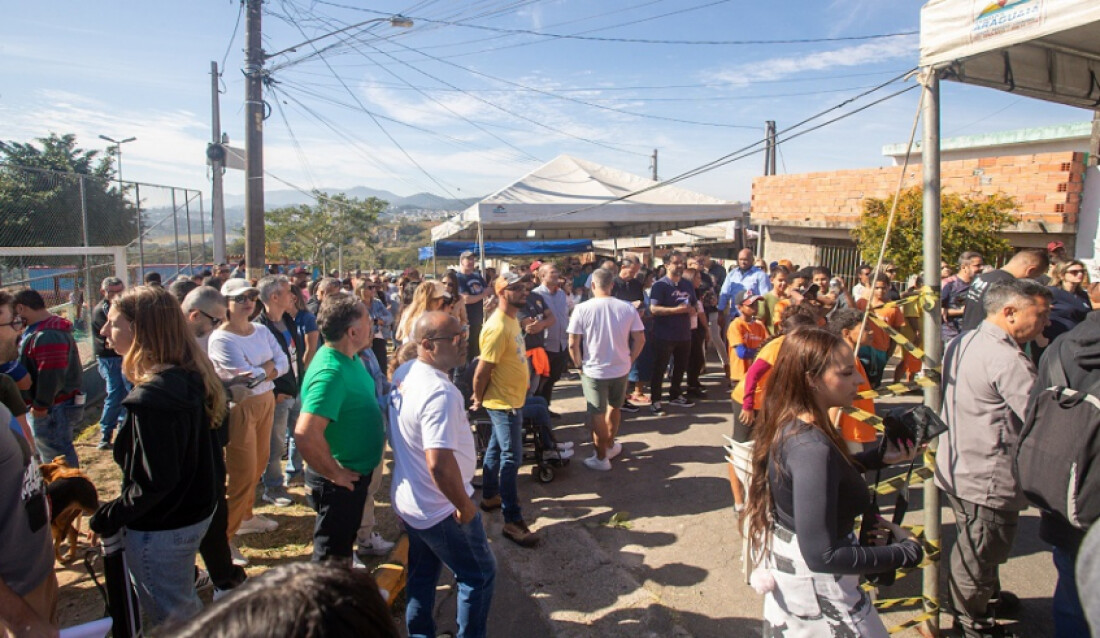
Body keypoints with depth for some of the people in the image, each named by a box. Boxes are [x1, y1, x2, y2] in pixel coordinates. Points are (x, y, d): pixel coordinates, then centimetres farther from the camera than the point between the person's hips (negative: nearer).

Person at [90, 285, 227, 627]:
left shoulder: (151, 398, -30)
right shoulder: (191, 378, -2)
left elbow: (153, 482, -26)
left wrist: (105, 519, -13)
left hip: (160, 530, -9)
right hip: (195, 511, 9)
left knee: (172, 620, 12)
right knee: (186, 607, 28)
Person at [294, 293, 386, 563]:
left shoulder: (349, 358, 1)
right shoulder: (331, 371, -30)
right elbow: (306, 434, -38)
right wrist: (335, 473, -25)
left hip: (355, 473, 9)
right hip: (341, 481, -9)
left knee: (344, 542, 27)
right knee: (332, 556, 10)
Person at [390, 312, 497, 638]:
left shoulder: (403, 373, -2)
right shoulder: (440, 393, -31)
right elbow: (440, 464, -37)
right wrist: (465, 505, -21)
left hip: (407, 499, 8)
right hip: (440, 508, -8)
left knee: (422, 572, 25)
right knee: (479, 575, 12)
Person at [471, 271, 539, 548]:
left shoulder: (511, 319, 6)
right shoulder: (498, 327, -25)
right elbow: (481, 371, -22)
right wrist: (478, 401, -8)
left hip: (511, 400, 9)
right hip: (503, 403, -9)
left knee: (496, 449, 21)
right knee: (511, 458, -5)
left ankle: (490, 496, 38)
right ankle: (513, 521, 1)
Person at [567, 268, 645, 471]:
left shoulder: (582, 309, -14)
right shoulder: (628, 308, -8)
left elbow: (573, 344, -14)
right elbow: (640, 339, -3)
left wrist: (579, 365, 1)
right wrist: (629, 360, 10)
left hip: (594, 370, -3)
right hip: (621, 369, 3)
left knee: (597, 415, 11)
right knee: (614, 408, 25)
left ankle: (601, 458, 21)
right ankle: (610, 445, 41)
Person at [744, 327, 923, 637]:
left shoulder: (786, 424, -6)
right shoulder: (811, 447, -34)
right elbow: (822, 556, -33)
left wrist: (879, 457, 5)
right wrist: (908, 551, -24)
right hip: (817, 589, -9)